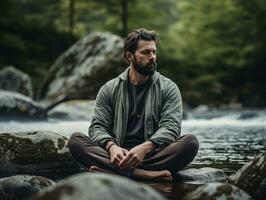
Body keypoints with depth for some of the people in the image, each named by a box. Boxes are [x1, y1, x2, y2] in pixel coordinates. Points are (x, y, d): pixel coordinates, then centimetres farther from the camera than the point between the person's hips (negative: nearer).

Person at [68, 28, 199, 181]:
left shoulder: (168, 88, 8)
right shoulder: (109, 89, 12)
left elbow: (171, 126, -5)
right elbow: (98, 127, 3)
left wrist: (145, 147, -26)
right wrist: (111, 146, -22)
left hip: (153, 154, 0)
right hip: (119, 155, 1)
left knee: (190, 142, -29)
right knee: (75, 139, -22)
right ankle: (143, 173, -38)